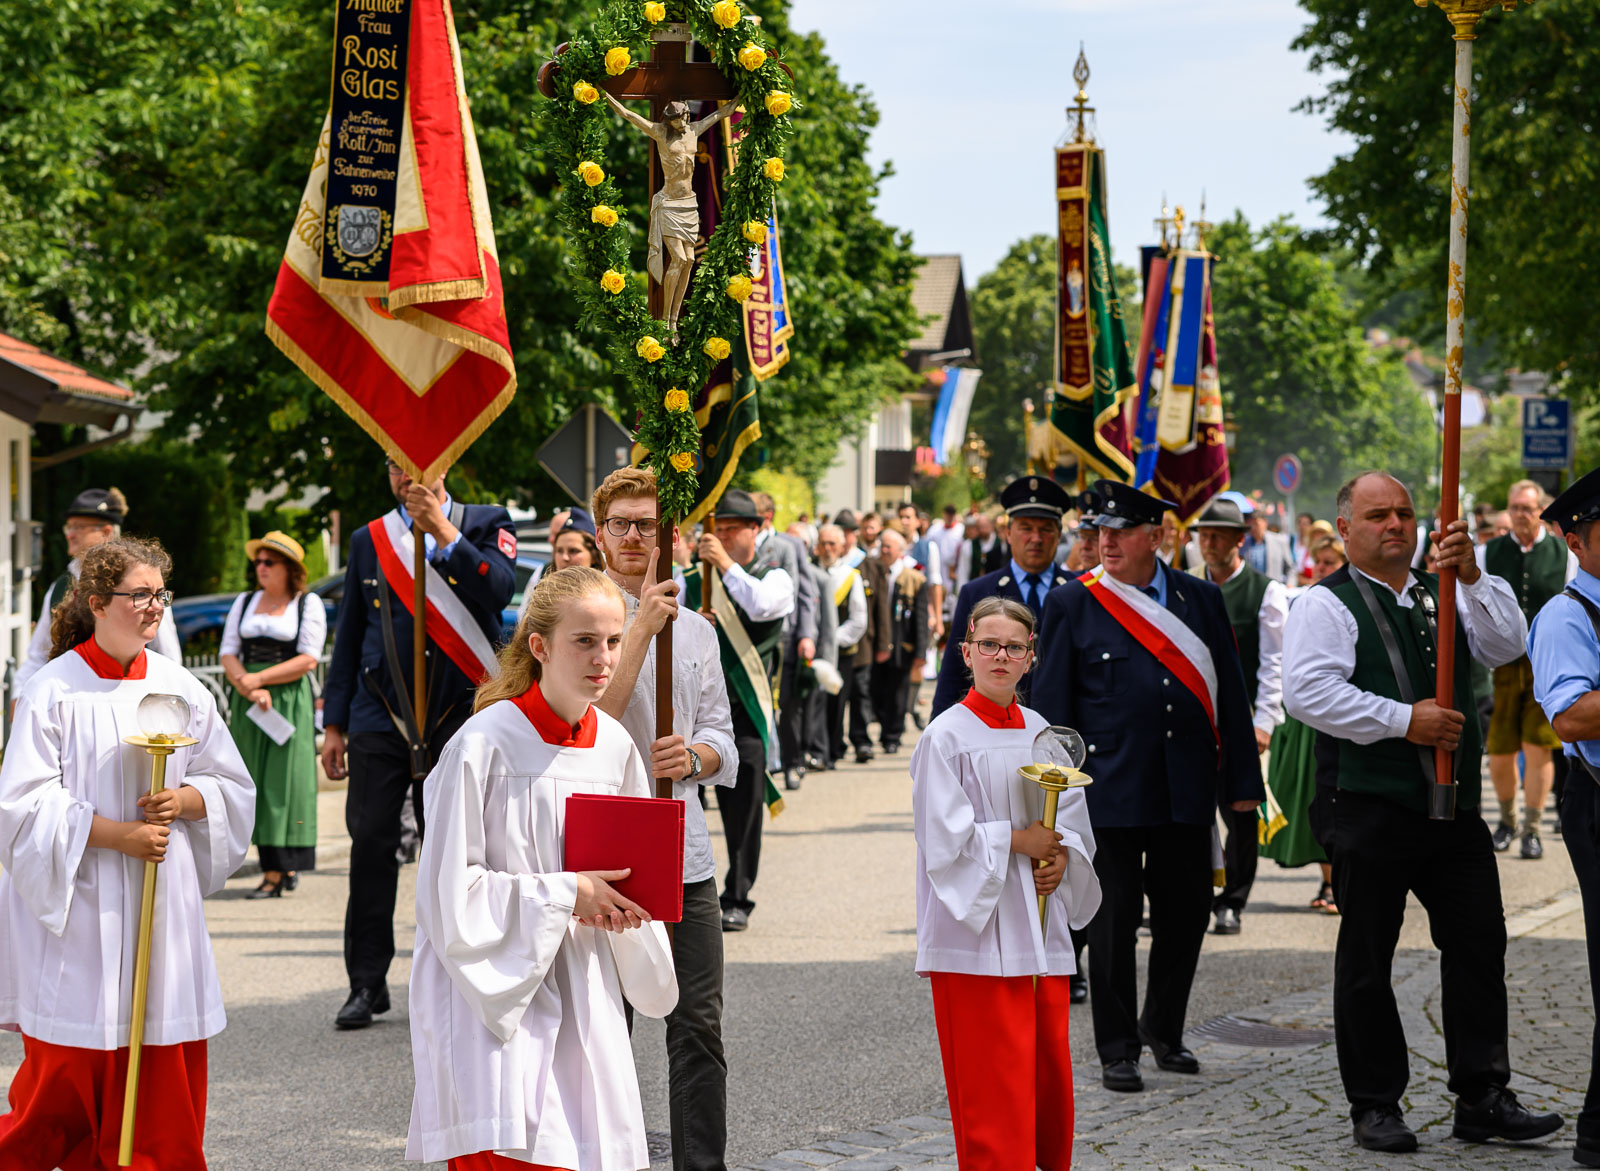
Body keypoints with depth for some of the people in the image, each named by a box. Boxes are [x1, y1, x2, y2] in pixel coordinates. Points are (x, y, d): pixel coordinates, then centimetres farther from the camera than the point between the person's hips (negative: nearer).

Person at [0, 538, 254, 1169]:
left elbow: (232, 785, 11)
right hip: (77, 906, -4)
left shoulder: (179, 687, 6)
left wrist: (183, 800, -9)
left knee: (165, 1074, 4)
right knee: (68, 1074, -1)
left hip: (163, 902, 4)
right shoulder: (53, 690, -6)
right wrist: (116, 834, -17)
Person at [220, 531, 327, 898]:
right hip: (246, 704, 4)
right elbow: (228, 654, 7)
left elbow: (308, 660, -6)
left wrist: (259, 679, -12)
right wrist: (249, 689, -10)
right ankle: (285, 865, 8)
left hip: (290, 702, -4)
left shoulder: (309, 604, 3)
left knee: (283, 781, -7)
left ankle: (276, 872, -7)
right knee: (255, 782, 1)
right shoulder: (244, 602, 15)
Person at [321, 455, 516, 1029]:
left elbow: (498, 590, -16)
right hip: (380, 720, 2)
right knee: (370, 844, -3)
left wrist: (444, 533, -19)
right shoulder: (369, 539, 11)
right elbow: (349, 634, 12)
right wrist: (334, 723, 8)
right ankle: (367, 983, 5)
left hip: (458, 717, -2)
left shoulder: (486, 524, 3)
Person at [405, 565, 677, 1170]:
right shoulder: (484, 744, -13)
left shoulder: (615, 746, 5)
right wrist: (562, 894, -15)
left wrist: (621, 904, -3)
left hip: (580, 991, 6)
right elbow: (448, 888, -14)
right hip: (495, 990, -6)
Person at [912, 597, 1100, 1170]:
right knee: (994, 1085, -6)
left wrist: (1062, 857, -4)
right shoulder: (946, 736, -6)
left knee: (1050, 1072, 7)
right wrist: (1018, 840, -10)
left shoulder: (1042, 734, 11)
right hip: (977, 930, -6)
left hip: (1042, 928, 6)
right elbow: (945, 837, -12)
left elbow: (1074, 822, 15)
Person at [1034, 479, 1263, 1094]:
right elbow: (1051, 703, -1)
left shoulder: (1201, 599, 7)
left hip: (1187, 790, 3)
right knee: (1113, 922, 2)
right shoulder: (1072, 603, -1)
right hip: (1109, 790, -3)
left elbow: (1230, 693, 9)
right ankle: (1117, 1048, 13)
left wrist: (1242, 780, 6)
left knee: (1186, 914, 9)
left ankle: (1163, 1027, 29)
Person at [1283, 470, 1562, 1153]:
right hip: (1372, 808, -5)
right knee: (1366, 961, 3)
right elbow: (1308, 691, -17)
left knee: (1479, 944, 2)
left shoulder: (1446, 595, 16)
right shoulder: (1328, 604, -3)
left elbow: (1506, 646, 1)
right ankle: (1374, 1106, 13)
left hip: (1455, 807, 5)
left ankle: (1482, 1099, 10)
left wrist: (1471, 575, -12)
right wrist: (1404, 721, -19)